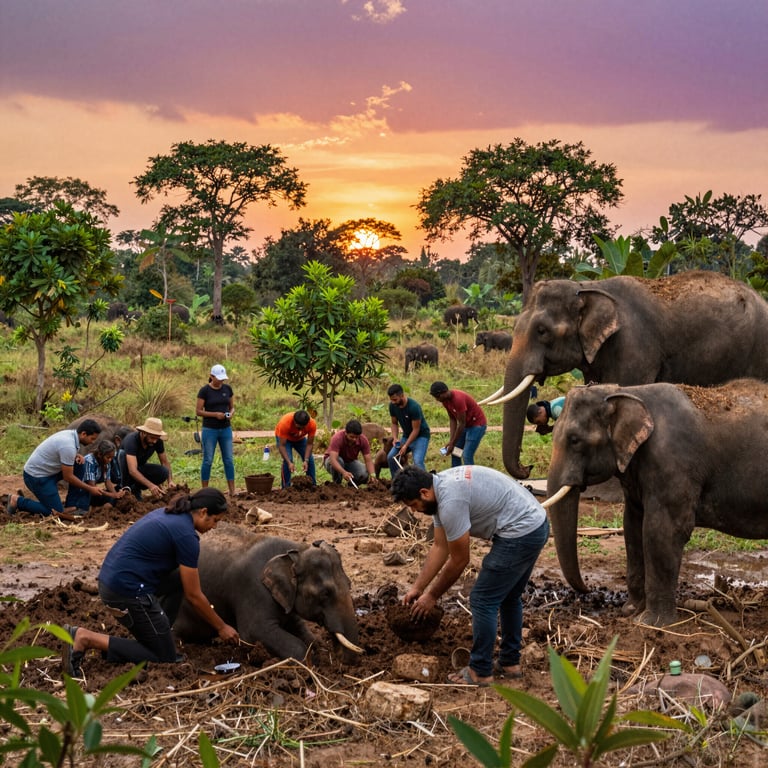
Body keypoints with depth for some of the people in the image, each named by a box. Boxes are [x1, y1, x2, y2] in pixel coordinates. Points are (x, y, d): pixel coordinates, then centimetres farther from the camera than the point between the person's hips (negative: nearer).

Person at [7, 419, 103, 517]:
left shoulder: (71, 434, 0)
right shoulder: (68, 446, -28)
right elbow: (68, 477, -19)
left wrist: (77, 456, -1)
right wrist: (90, 489, -10)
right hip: (36, 476, -10)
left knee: (79, 465, 2)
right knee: (56, 512, -6)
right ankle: (18, 501, 0)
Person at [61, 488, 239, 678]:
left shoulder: (169, 514, 14)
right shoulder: (186, 535, -12)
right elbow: (193, 596, -5)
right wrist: (221, 627, 7)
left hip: (110, 579, 10)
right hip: (128, 590, -10)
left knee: (180, 578, 21)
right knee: (164, 657, 3)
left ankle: (156, 634, 18)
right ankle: (87, 639, -9)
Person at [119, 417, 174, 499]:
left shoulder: (157, 441, -16)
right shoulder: (132, 440, -33)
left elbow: (165, 462, -6)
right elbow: (132, 471, -43)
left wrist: (170, 481, -24)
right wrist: (150, 485, -53)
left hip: (139, 469, 5)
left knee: (163, 472, -22)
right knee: (123, 455, -35)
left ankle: (135, 489, -1)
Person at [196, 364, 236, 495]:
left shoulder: (227, 388, 4)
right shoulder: (204, 390, -8)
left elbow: (232, 407, 12)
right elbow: (198, 411, -8)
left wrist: (230, 413, -11)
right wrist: (215, 414, -19)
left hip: (225, 429, 4)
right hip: (210, 430, -4)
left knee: (229, 460, 4)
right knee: (207, 460, 1)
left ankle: (232, 491, 7)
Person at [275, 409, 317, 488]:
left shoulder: (312, 424, -33)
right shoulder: (285, 423, -41)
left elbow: (309, 444, -22)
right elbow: (282, 446, -36)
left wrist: (306, 461, -33)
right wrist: (289, 463, -45)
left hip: (300, 438, 3)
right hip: (283, 437, -3)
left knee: (310, 459, -7)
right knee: (288, 460, -22)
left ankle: (313, 484, 8)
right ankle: (285, 487, -12)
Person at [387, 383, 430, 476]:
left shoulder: (414, 407, -28)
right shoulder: (392, 406, -9)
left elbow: (416, 430, -22)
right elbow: (394, 423, 4)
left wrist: (406, 446, -25)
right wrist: (395, 438, -13)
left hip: (421, 436, -7)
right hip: (406, 435, 7)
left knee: (417, 461, -26)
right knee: (391, 457, -6)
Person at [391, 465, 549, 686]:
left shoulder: (450, 502, -22)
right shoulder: (442, 487, 9)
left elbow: (459, 560, -12)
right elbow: (440, 548, 14)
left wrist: (431, 596, -1)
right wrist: (417, 588, 15)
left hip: (519, 533, -11)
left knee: (483, 600, -1)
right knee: (508, 597, 23)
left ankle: (480, 672, 8)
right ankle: (509, 662, 34)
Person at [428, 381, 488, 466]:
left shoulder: (458, 399, -30)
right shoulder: (445, 400, -4)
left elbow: (462, 423, -26)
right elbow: (452, 419, 2)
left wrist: (452, 443, -18)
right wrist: (451, 440, -7)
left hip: (477, 425, -9)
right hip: (465, 425, 9)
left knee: (467, 456, -15)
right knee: (454, 452, 7)